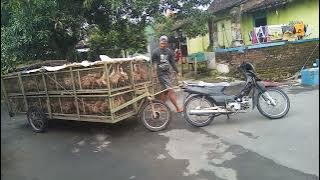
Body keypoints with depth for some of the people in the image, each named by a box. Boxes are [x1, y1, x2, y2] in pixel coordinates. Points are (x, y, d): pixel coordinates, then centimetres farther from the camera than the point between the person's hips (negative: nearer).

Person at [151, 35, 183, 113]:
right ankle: (178, 108, -3)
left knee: (165, 91, 11)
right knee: (171, 91, -10)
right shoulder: (155, 52, -7)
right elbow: (153, 63, -5)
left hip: (168, 73, 7)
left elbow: (172, 62, 15)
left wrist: (177, 72, 16)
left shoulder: (169, 51, 9)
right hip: (161, 74, -6)